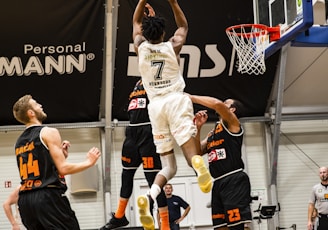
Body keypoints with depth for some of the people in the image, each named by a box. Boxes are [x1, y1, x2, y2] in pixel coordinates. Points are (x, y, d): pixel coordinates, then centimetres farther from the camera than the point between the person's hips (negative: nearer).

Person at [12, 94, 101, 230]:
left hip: (25, 200, 8)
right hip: (48, 196, -8)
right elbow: (63, 168, -10)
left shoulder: (19, 142, 19)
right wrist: (89, 162, 3)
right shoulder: (48, 133, -4)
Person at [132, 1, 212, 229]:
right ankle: (199, 164, -56)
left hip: (156, 105, 3)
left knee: (169, 166, 6)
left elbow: (136, 22, 29)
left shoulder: (140, 47, 10)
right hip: (176, 100, -3)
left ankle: (148, 197, -21)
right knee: (192, 154, -17)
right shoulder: (173, 46, 7)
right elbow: (183, 25, 27)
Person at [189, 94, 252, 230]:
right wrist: (197, 127, 12)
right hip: (218, 183, 8)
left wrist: (192, 98, -8)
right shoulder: (212, 133, 25)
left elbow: (218, 104, -18)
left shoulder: (232, 123, 1)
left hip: (234, 181, -8)